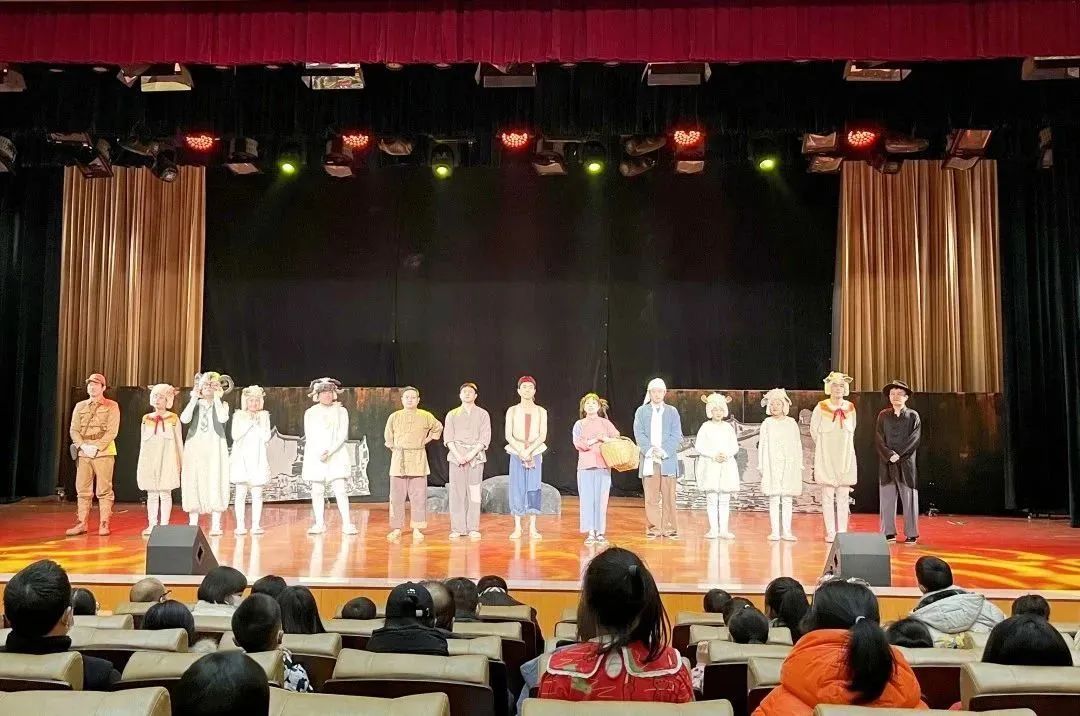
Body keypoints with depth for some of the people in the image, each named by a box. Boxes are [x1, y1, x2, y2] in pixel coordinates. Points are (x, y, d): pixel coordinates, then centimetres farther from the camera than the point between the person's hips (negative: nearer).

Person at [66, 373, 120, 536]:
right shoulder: (80, 406, 13)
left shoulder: (111, 406, 2)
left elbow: (112, 432, -6)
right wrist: (83, 446, -9)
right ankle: (82, 524, 9)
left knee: (104, 490, -3)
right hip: (83, 453, 4)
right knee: (83, 490, 4)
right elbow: (73, 430, 7)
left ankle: (104, 524, 2)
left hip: (104, 453, -4)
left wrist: (96, 447, -15)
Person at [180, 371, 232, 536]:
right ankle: (193, 524, 6)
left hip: (214, 450, -2)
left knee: (214, 484, -6)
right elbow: (184, 419, -9)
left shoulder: (222, 404, 7)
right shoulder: (195, 404, 12)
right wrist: (194, 399, -7)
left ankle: (215, 526, -3)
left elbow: (222, 419, -16)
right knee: (194, 484, 0)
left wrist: (217, 398, -10)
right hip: (195, 448, 2)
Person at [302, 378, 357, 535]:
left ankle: (347, 524, -9)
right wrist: (319, 453, -11)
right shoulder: (310, 413, 9)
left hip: (336, 456, -2)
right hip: (315, 457, 2)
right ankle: (319, 524, 8)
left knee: (340, 490, -9)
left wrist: (330, 451, -14)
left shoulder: (341, 411, 5)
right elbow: (309, 437, 5)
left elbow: (343, 435, -1)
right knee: (317, 491, 2)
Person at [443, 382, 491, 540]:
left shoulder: (483, 414, 9)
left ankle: (473, 528, -1)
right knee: (457, 492, -2)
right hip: (456, 455, 1)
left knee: (474, 492, -4)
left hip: (476, 455, -1)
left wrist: (472, 454, -12)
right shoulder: (452, 414, 12)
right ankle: (457, 528, 1)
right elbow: (448, 437, 4)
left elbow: (485, 438, 1)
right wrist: (457, 455, -11)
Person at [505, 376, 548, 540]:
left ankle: (532, 528, 3)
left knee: (533, 488, -2)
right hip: (516, 453, 0)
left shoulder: (541, 411, 5)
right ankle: (517, 528, 3)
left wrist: (529, 451, -13)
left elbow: (543, 436, -3)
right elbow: (508, 436, -3)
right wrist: (521, 452, -13)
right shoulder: (512, 411, 3)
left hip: (535, 454, 0)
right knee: (517, 488, -2)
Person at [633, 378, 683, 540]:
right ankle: (653, 528, 4)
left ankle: (669, 528, 4)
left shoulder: (672, 412, 12)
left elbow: (676, 435, 3)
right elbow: (639, 434, 1)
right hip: (649, 460, 0)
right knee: (651, 497, -1)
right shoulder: (641, 411, 11)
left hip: (668, 459, 0)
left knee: (668, 495, -2)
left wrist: (664, 451, -10)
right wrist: (650, 450, -13)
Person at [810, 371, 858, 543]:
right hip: (826, 457, -3)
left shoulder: (850, 408, 4)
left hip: (846, 457, 3)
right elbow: (814, 430, 7)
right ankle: (830, 532, 2)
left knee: (843, 497, 2)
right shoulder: (821, 408, -5)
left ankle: (842, 532, 7)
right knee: (828, 496, -2)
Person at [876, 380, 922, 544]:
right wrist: (889, 455, -12)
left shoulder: (913, 416, 5)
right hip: (886, 463, 2)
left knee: (909, 498, 0)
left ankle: (911, 534, 6)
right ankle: (889, 533, 8)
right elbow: (878, 439, 2)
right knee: (886, 498, 2)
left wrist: (898, 454, -12)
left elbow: (915, 438, -4)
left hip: (906, 463, -2)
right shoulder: (883, 415, 9)